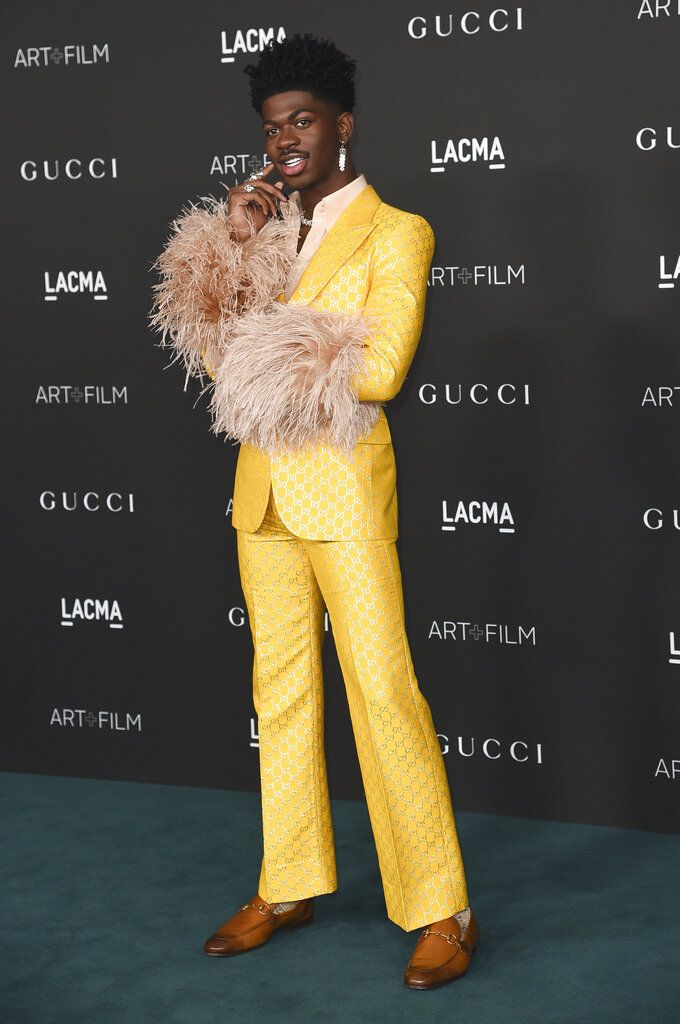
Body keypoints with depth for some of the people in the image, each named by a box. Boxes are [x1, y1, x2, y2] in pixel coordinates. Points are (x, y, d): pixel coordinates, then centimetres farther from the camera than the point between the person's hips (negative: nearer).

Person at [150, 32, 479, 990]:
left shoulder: (396, 232, -3)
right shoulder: (269, 229, 15)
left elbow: (380, 369, -16)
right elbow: (217, 357, 7)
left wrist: (275, 357, -6)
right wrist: (231, 246, -2)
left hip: (345, 489, -6)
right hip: (264, 489, 6)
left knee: (383, 690, -8)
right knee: (280, 687, 12)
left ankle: (442, 912, -1)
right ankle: (288, 886, 23)